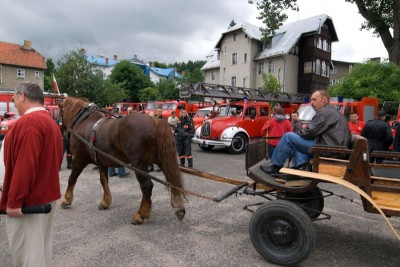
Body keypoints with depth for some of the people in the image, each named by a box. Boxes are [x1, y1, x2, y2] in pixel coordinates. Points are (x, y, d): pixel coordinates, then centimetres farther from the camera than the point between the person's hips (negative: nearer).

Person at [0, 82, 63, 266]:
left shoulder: (29, 122, -19)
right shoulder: (49, 121, 11)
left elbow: (24, 166, -26)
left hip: (29, 199, -9)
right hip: (46, 194, 9)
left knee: (26, 251, 3)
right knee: (41, 247, 20)